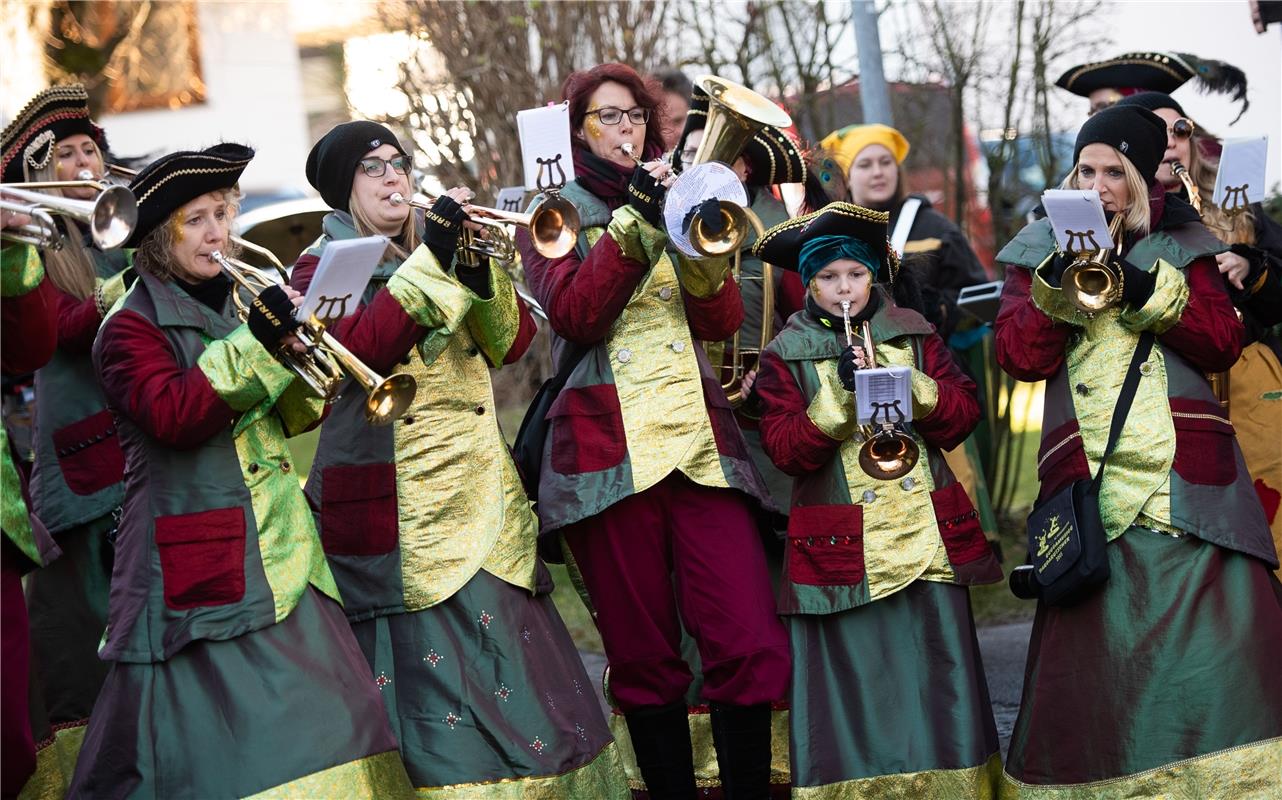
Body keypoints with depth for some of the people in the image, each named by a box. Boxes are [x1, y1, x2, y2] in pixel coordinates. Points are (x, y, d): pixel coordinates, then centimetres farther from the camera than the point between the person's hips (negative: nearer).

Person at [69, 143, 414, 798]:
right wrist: (257, 343, -23)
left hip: (281, 548, 7)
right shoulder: (130, 329, -3)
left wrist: (298, 356, -3)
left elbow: (296, 416, 17)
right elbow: (172, 416, -21)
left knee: (314, 727, 3)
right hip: (198, 564, -7)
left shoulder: (235, 307, 18)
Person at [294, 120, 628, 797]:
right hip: (397, 515, -5)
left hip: (482, 503, 5)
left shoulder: (434, 247, 18)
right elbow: (360, 347, -18)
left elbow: (512, 341, 6)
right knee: (436, 699, -10)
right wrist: (433, 261, -22)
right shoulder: (320, 268, 3)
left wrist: (478, 268, -11)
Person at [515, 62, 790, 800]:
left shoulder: (672, 197, 20)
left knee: (751, 644, -9)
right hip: (608, 450, -2)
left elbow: (721, 320, 7)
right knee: (644, 658, 0)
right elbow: (574, 315, -8)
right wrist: (635, 220, -15)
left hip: (700, 440, 2)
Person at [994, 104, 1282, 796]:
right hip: (1090, 485, 0)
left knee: (1219, 641, -9)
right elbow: (1019, 355, 2)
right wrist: (1061, 282, -11)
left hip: (1187, 476, 0)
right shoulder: (1038, 252, 15)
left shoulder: (1181, 245, 14)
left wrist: (1146, 290, -10)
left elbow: (1223, 342, 2)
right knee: (1095, 652, -3)